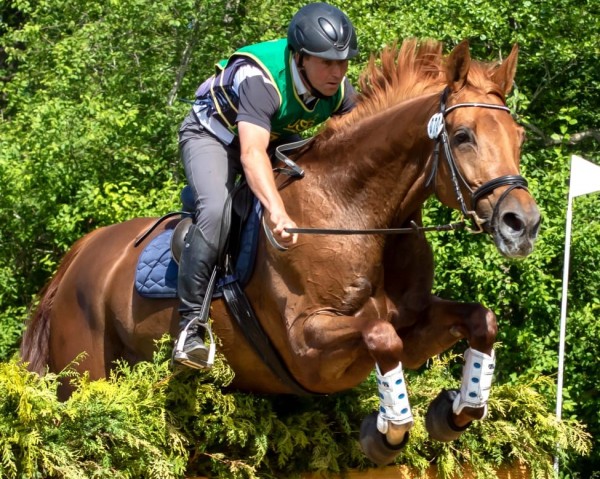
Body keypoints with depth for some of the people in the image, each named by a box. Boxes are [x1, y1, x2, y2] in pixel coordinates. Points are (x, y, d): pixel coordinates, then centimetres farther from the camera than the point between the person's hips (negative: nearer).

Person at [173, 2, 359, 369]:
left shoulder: (341, 92, -18)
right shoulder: (259, 79, -39)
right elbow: (252, 152, -51)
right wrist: (278, 214, -65)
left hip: (277, 138, 7)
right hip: (212, 135, -7)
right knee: (216, 211, -32)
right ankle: (191, 321, -25)